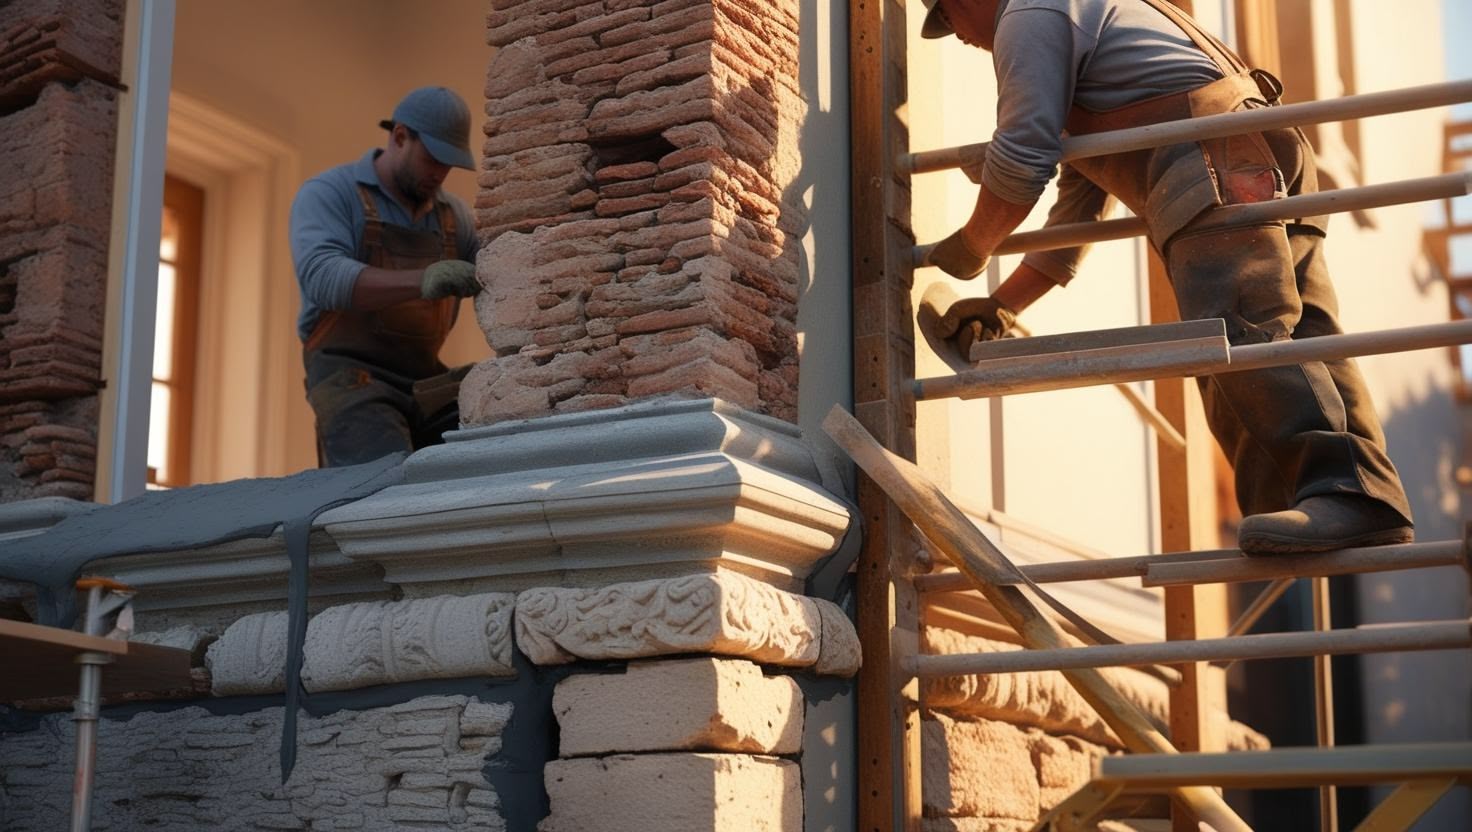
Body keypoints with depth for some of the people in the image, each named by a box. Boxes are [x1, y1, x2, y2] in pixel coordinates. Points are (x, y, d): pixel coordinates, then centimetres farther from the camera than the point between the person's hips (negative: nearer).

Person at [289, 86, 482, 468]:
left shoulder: (453, 215, 15)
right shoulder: (328, 194, -3)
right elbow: (322, 277, -21)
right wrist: (421, 281, -37)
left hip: (426, 378, 5)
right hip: (350, 375, -5)